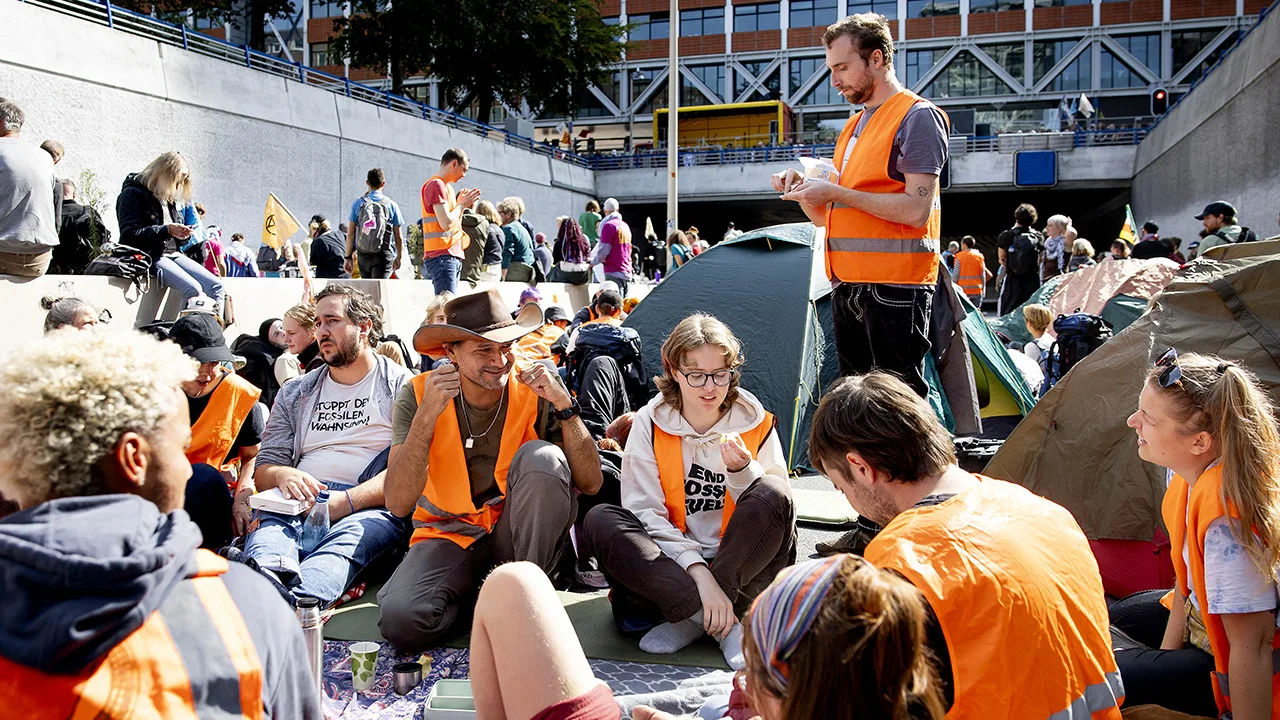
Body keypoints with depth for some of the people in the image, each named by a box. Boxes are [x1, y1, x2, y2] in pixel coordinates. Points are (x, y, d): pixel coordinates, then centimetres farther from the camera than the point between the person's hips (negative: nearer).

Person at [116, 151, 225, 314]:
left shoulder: (168, 198, 19)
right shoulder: (132, 194, -5)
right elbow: (129, 235, -16)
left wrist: (181, 233, 3)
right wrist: (167, 230, -22)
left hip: (172, 253, 8)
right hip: (150, 257, -8)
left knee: (216, 285, -12)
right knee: (193, 288, -29)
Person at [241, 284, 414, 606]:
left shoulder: (402, 386, 11)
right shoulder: (294, 394, 26)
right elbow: (264, 468, 19)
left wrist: (347, 501, -18)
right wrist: (283, 475, -8)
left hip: (370, 508, -3)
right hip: (302, 504, 3)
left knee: (348, 538, -39)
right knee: (271, 527, -33)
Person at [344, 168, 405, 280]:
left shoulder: (358, 203, 3)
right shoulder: (391, 205, 1)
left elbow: (350, 234, 2)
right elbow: (398, 236, 3)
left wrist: (347, 257, 9)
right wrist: (398, 257, 16)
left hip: (363, 255, 2)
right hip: (384, 256, -2)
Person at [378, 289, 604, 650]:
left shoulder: (536, 392, -7)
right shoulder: (418, 396, -9)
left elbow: (590, 483, -12)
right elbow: (398, 504, -18)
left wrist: (564, 404, -22)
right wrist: (427, 415, -27)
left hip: (521, 537, 1)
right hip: (450, 535, -1)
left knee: (542, 456, -28)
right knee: (401, 620, -30)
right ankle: (471, 592, 3)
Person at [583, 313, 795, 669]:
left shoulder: (756, 423, 0)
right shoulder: (649, 424, -2)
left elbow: (775, 509, -4)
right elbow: (645, 514, -12)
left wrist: (742, 471, -24)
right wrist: (699, 573, -26)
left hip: (742, 570, 0)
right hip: (672, 566, 1)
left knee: (771, 494, -27)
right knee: (600, 520, -26)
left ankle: (691, 620, -23)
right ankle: (728, 625, -33)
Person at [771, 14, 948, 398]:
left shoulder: (916, 116, -6)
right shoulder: (853, 127, 21)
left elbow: (916, 210, -18)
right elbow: (827, 217, 23)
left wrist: (836, 193, -16)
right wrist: (801, 189, 3)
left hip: (894, 288, -9)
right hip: (847, 287, 9)